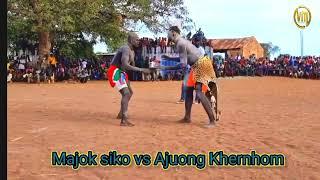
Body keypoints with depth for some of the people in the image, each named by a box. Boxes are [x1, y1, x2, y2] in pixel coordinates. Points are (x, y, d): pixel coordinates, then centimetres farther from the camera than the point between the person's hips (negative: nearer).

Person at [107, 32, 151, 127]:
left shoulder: (132, 51, 13)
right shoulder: (126, 49, -20)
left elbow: (132, 65, 20)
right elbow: (125, 65, -34)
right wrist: (141, 70, -34)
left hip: (121, 72, 11)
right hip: (115, 72, -11)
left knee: (129, 92, 22)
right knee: (126, 93, -22)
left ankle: (121, 114, 36)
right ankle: (124, 121, -26)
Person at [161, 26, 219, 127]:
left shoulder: (180, 44, -16)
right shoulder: (182, 41, 15)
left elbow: (183, 64, -21)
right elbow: (184, 59, 26)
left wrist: (167, 68, -15)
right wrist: (169, 58, 24)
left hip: (202, 64, -11)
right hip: (197, 66, 11)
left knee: (199, 93, -16)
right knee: (189, 90, 13)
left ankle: (212, 120, -14)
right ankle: (187, 118, 21)